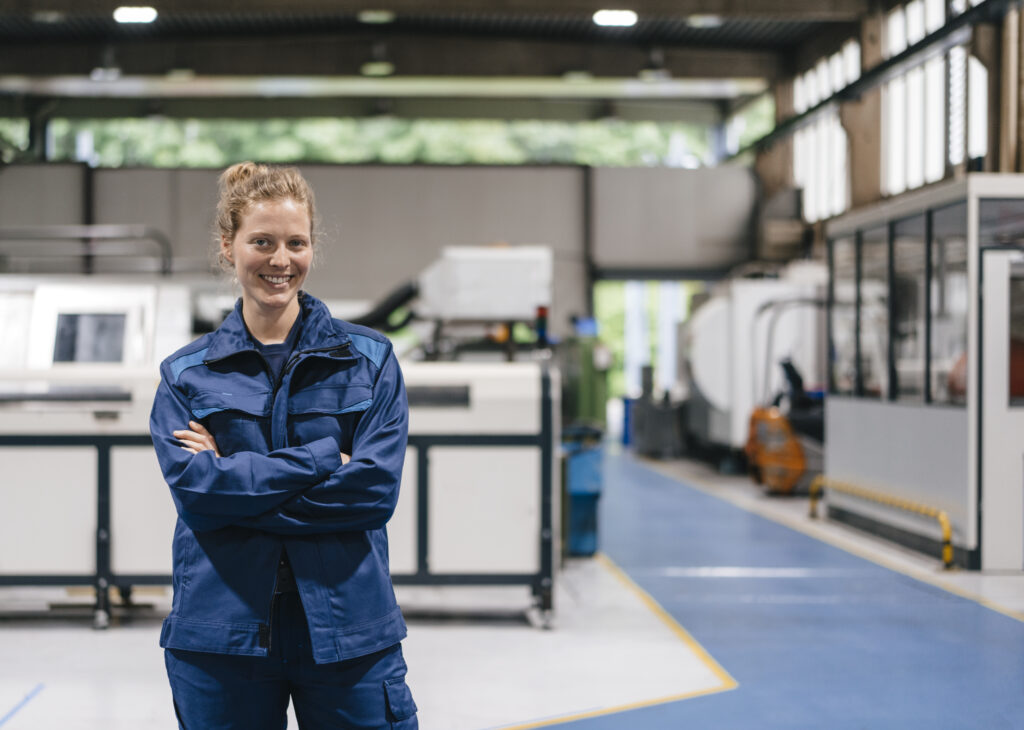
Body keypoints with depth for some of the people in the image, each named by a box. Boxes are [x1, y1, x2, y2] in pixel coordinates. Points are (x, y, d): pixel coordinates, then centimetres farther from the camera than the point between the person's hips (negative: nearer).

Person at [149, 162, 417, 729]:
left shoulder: (369, 359, 5)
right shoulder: (185, 374, 7)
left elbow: (376, 489, -7)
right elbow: (196, 490, -9)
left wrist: (237, 476, -11)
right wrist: (323, 459, -13)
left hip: (347, 629, 0)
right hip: (220, 634, 1)